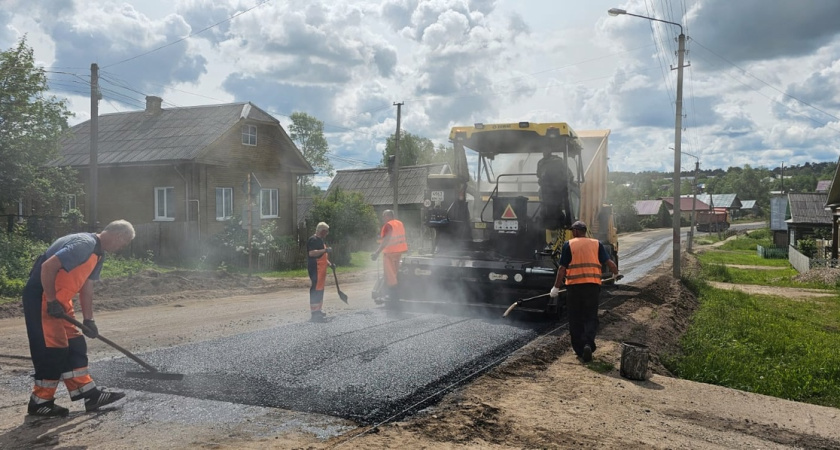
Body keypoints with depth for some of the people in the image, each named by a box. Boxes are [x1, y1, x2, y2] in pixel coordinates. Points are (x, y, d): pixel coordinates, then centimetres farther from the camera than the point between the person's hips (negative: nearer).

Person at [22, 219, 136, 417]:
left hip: (60, 300, 10)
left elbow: (86, 286, 14)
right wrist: (52, 301, -21)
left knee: (75, 345, 10)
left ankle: (88, 392, 16)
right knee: (52, 349, -4)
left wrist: (88, 319, 11)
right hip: (41, 296, -10)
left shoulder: (98, 254, 11)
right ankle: (40, 402, 8)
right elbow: (48, 266, -27)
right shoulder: (84, 244, -22)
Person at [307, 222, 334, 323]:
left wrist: (329, 264, 22)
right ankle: (315, 313, -13)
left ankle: (318, 311, 24)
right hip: (315, 269, -11)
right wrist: (325, 250, -28)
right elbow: (311, 253, -27)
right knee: (316, 289, -12)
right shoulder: (313, 240, -12)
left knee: (320, 289, 15)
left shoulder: (320, 240, 21)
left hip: (321, 269, 11)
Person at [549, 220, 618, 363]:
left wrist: (556, 287, 3)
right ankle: (588, 343, -14)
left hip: (574, 286, -1)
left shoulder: (568, 245, 2)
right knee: (591, 317, 8)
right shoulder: (596, 244, 8)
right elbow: (610, 263, 4)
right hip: (593, 285, 1)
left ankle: (579, 349, 14)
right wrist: (615, 273, 25)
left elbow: (562, 269, -3)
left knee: (575, 319, 11)